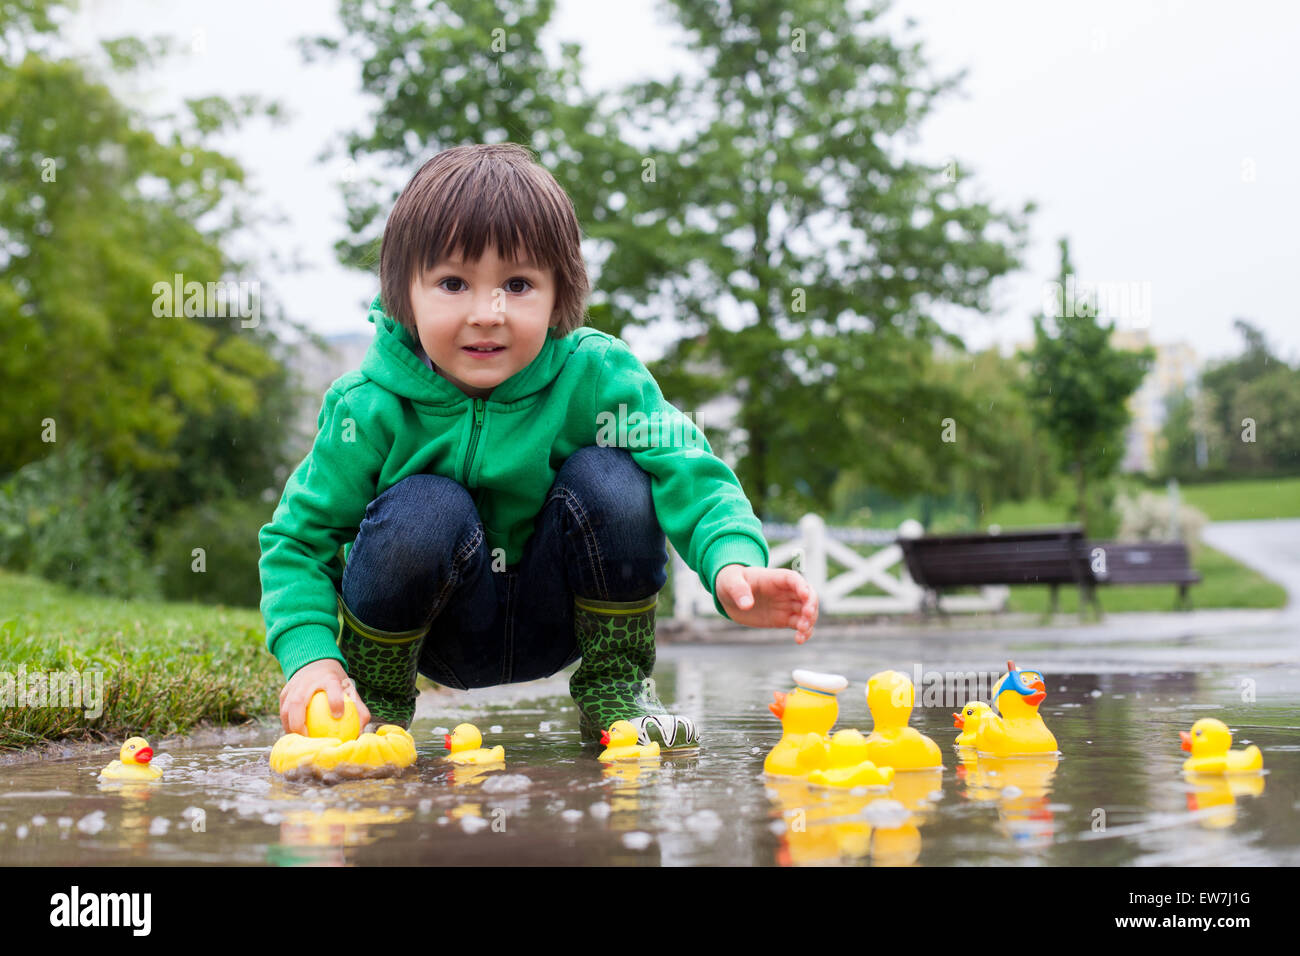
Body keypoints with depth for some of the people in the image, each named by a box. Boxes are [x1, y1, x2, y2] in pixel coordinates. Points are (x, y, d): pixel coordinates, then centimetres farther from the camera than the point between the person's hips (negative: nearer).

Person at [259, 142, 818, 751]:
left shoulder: (595, 375, -19)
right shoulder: (371, 409, -19)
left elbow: (690, 476, -23)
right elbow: (298, 540, -11)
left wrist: (734, 564, -43)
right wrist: (311, 656, -28)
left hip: (553, 621, 1)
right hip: (438, 631, -1)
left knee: (608, 478, -25)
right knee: (425, 510, -32)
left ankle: (615, 690, -4)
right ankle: (374, 700, -5)